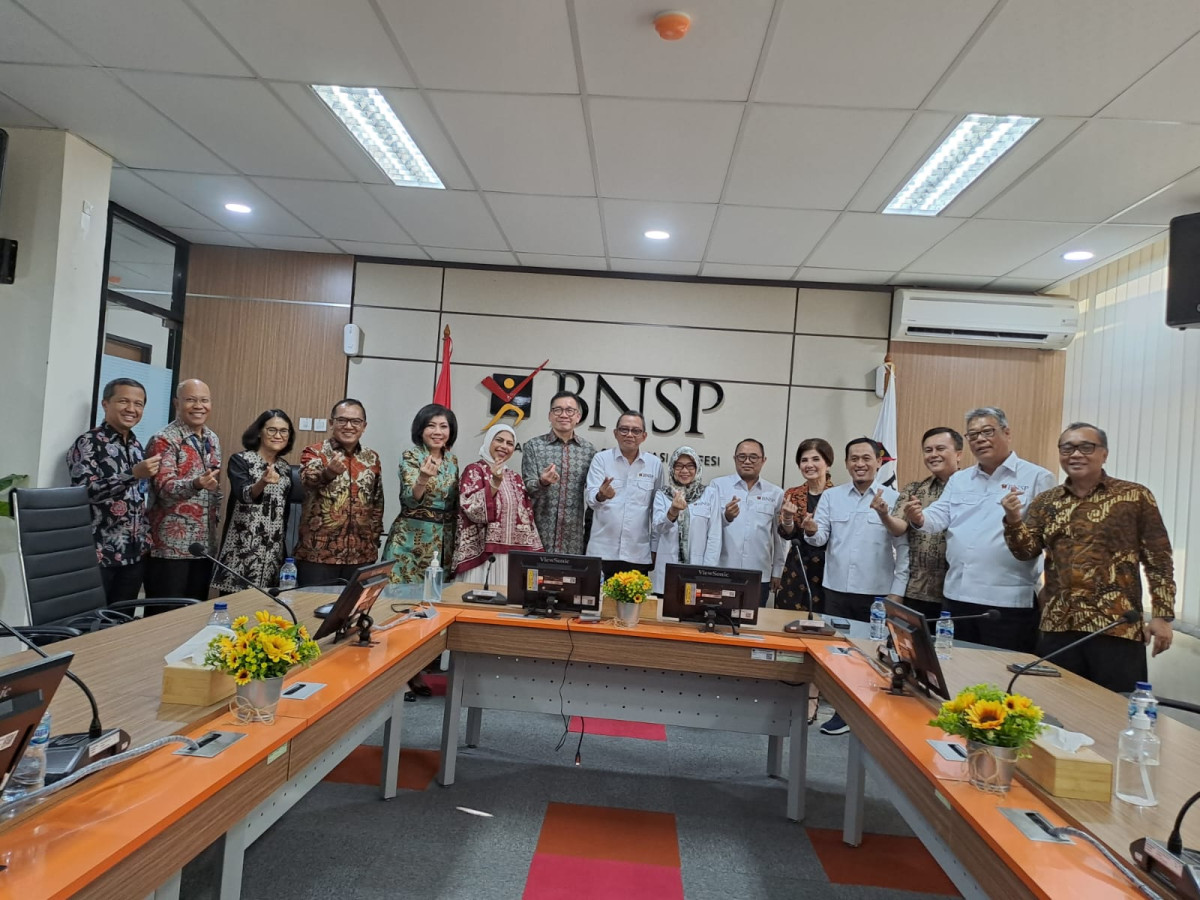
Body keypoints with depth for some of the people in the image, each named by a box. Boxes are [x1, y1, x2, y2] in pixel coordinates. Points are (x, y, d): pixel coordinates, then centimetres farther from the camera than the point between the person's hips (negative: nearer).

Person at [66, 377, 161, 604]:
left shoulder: (136, 445, 12)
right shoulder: (89, 443, -7)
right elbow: (83, 493, -18)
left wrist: (146, 537, 12)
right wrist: (133, 474, -25)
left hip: (134, 554, 6)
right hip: (98, 554, -6)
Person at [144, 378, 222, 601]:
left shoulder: (212, 439, 12)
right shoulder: (164, 440, -10)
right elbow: (165, 487, -20)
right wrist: (197, 484, -37)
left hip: (205, 543, 7)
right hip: (171, 545, -6)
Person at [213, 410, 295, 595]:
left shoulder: (286, 469, 11)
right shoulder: (240, 460, -4)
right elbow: (244, 494, -23)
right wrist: (263, 482, -43)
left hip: (273, 555, 5)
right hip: (241, 551, -5)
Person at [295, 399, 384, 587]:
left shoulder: (372, 458, 11)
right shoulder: (314, 452, -2)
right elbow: (309, 480, -24)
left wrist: (374, 539, 11)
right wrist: (329, 472, -46)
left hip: (361, 555, 4)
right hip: (318, 553, -4)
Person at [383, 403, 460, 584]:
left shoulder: (452, 460, 8)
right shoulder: (411, 456, -9)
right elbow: (410, 500, -22)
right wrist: (423, 479, -40)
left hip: (444, 540, 5)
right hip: (413, 539, -5)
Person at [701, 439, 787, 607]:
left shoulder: (776, 494, 7)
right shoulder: (717, 486, 1)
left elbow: (780, 536, 12)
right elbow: (711, 527, -2)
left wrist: (777, 572, 14)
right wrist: (726, 517, -21)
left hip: (759, 578, 2)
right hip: (721, 575, -1)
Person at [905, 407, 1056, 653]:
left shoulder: (1037, 478, -2)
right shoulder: (958, 480, 16)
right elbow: (938, 517, 6)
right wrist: (919, 519, -17)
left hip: (1009, 601, -5)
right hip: (959, 596, 5)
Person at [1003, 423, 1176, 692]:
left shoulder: (1135, 496, 1)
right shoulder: (1045, 502, 9)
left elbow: (1158, 560, 1)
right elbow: (1027, 551, 2)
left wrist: (1162, 615, -4)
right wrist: (1013, 520, -16)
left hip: (1117, 629, -3)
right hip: (1058, 629, 3)